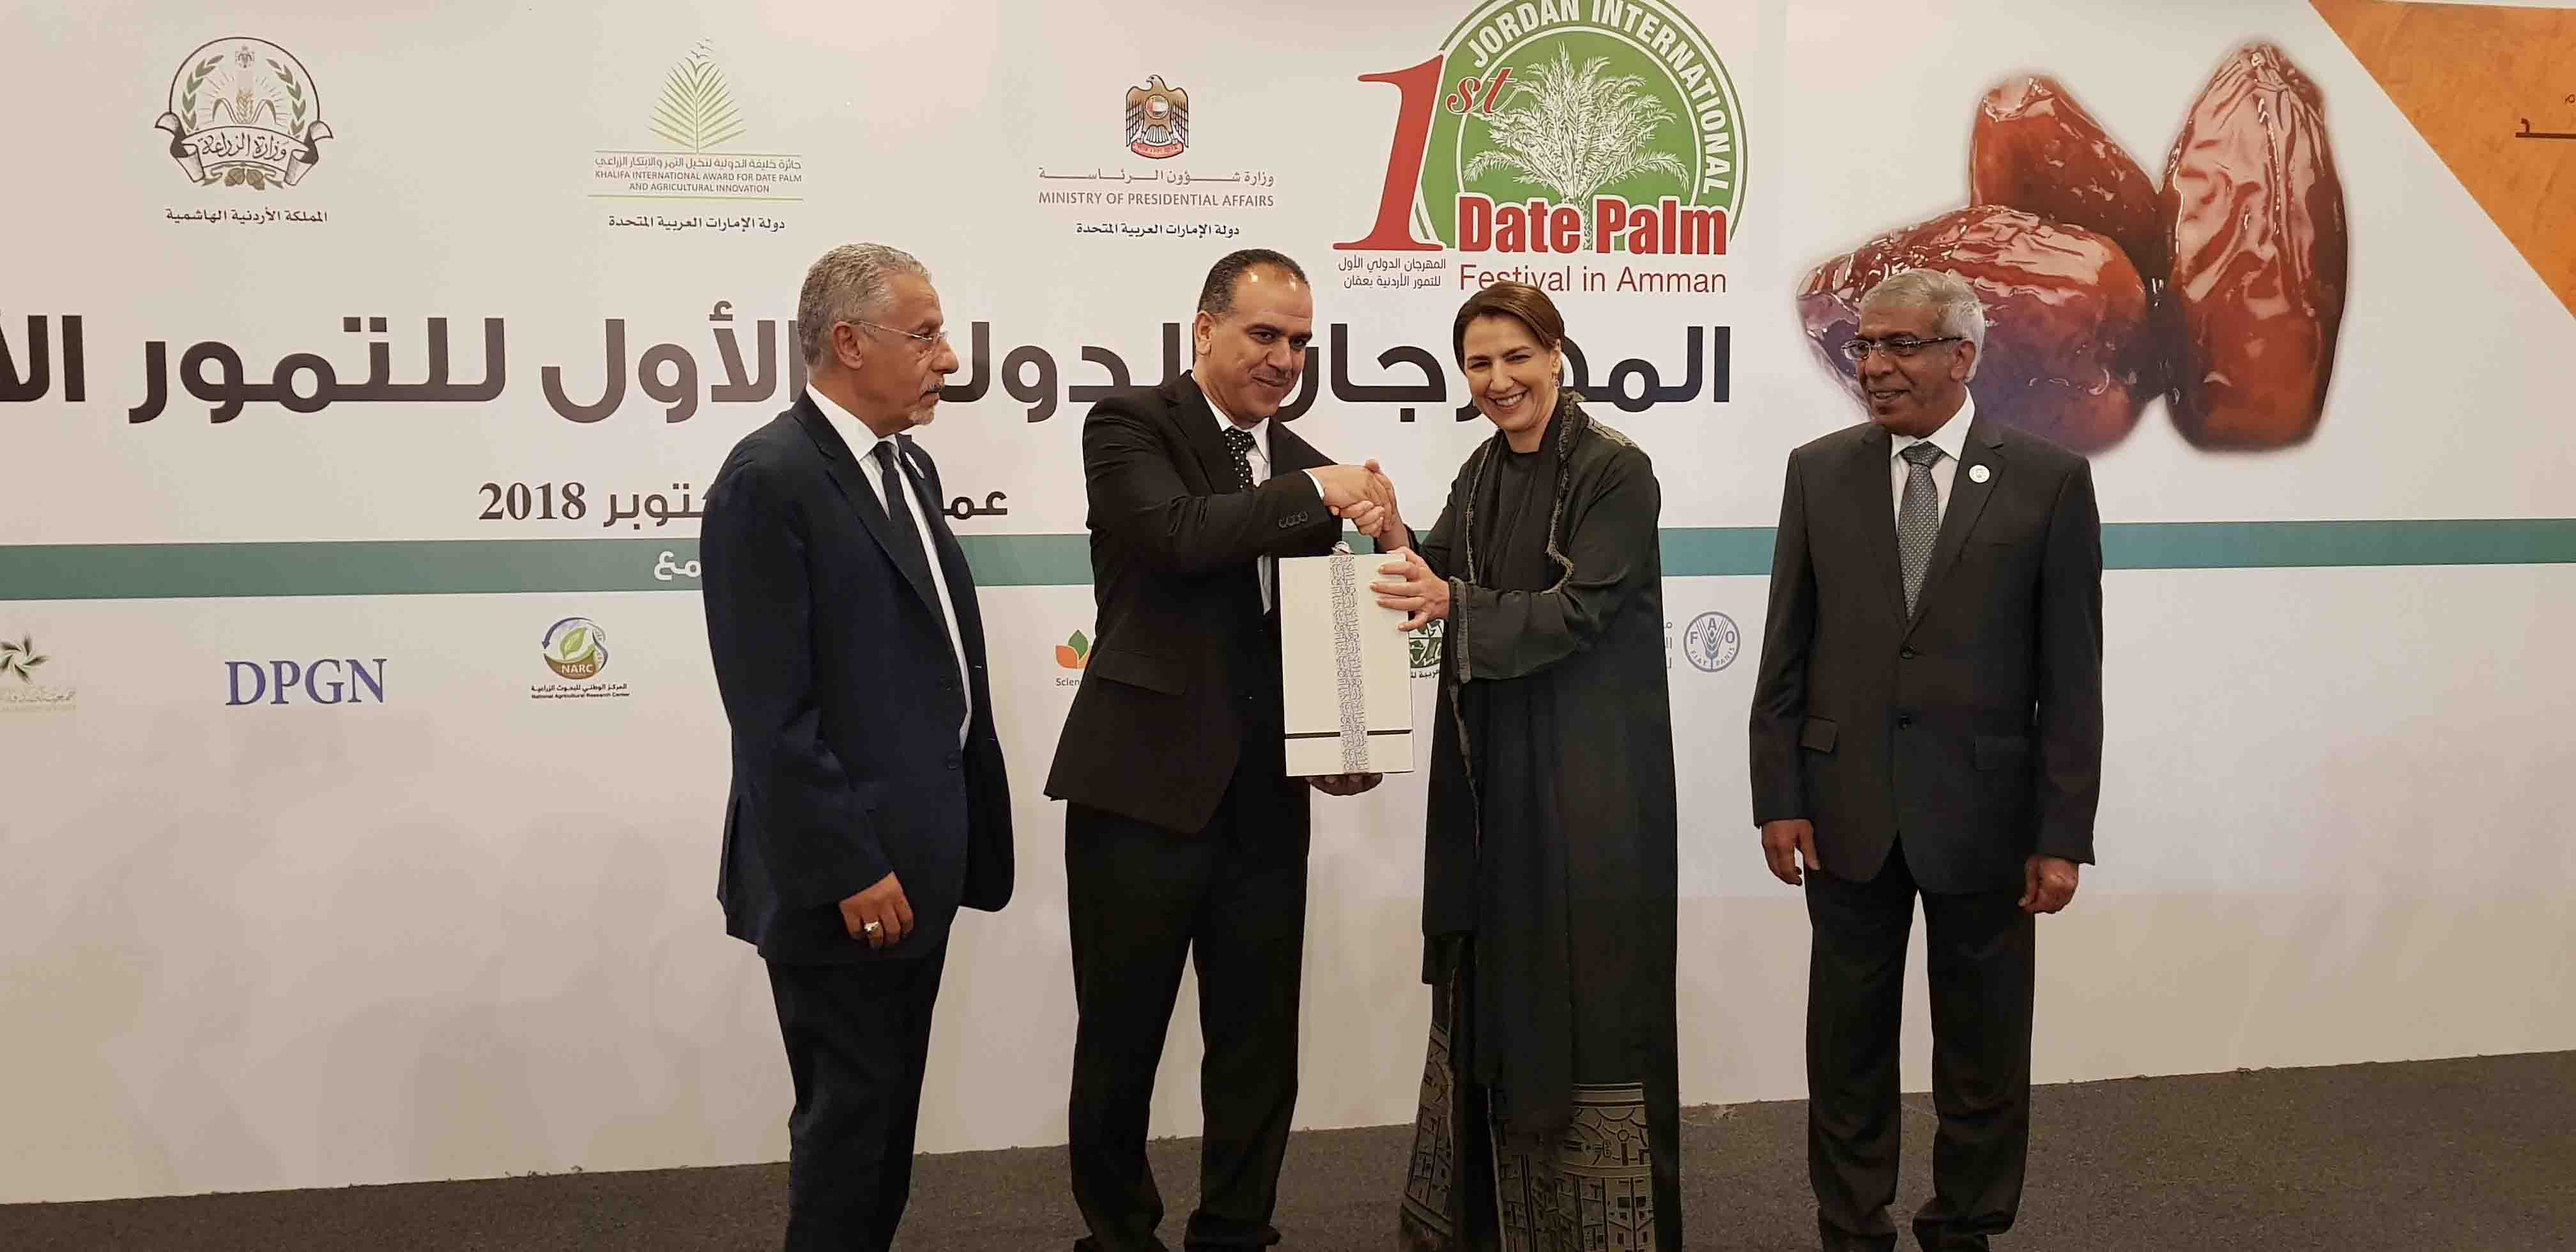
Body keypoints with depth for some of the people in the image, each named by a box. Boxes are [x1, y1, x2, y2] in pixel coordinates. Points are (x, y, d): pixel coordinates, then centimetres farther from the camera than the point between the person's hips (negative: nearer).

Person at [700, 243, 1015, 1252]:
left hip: (919, 858, 9)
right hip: (843, 878, -8)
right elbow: (770, 714, -21)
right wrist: (849, 871, -21)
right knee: (847, 1117, 4)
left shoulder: (908, 468, 12)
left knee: (888, 1112, 18)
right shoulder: (768, 480, -16)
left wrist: (938, 845, 13)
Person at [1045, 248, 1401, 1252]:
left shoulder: (1306, 470, 14)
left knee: (1259, 1048, 11)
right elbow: (1175, 532, -23)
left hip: (1264, 800, 5)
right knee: (1120, 1046, 9)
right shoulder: (1131, 425, -3)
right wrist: (1316, 494, -18)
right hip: (1143, 789, -5)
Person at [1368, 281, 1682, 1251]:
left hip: (1590, 774, -7)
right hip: (1491, 767, 7)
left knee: (1586, 983, -2)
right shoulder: (1482, 473, 11)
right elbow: (1436, 583, 5)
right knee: (1494, 981, 13)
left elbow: (1580, 611, -18)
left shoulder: (1615, 469, -10)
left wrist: (1455, 605, -30)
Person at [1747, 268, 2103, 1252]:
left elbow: (2072, 678, -4)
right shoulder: (1819, 471, 4)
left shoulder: (2050, 480, -3)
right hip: (1847, 809, 2)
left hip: (1982, 812, -1)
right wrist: (1779, 799, -2)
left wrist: (2062, 835, -7)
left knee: (1984, 1051, 11)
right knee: (1848, 1044, 11)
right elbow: (1786, 654, 4)